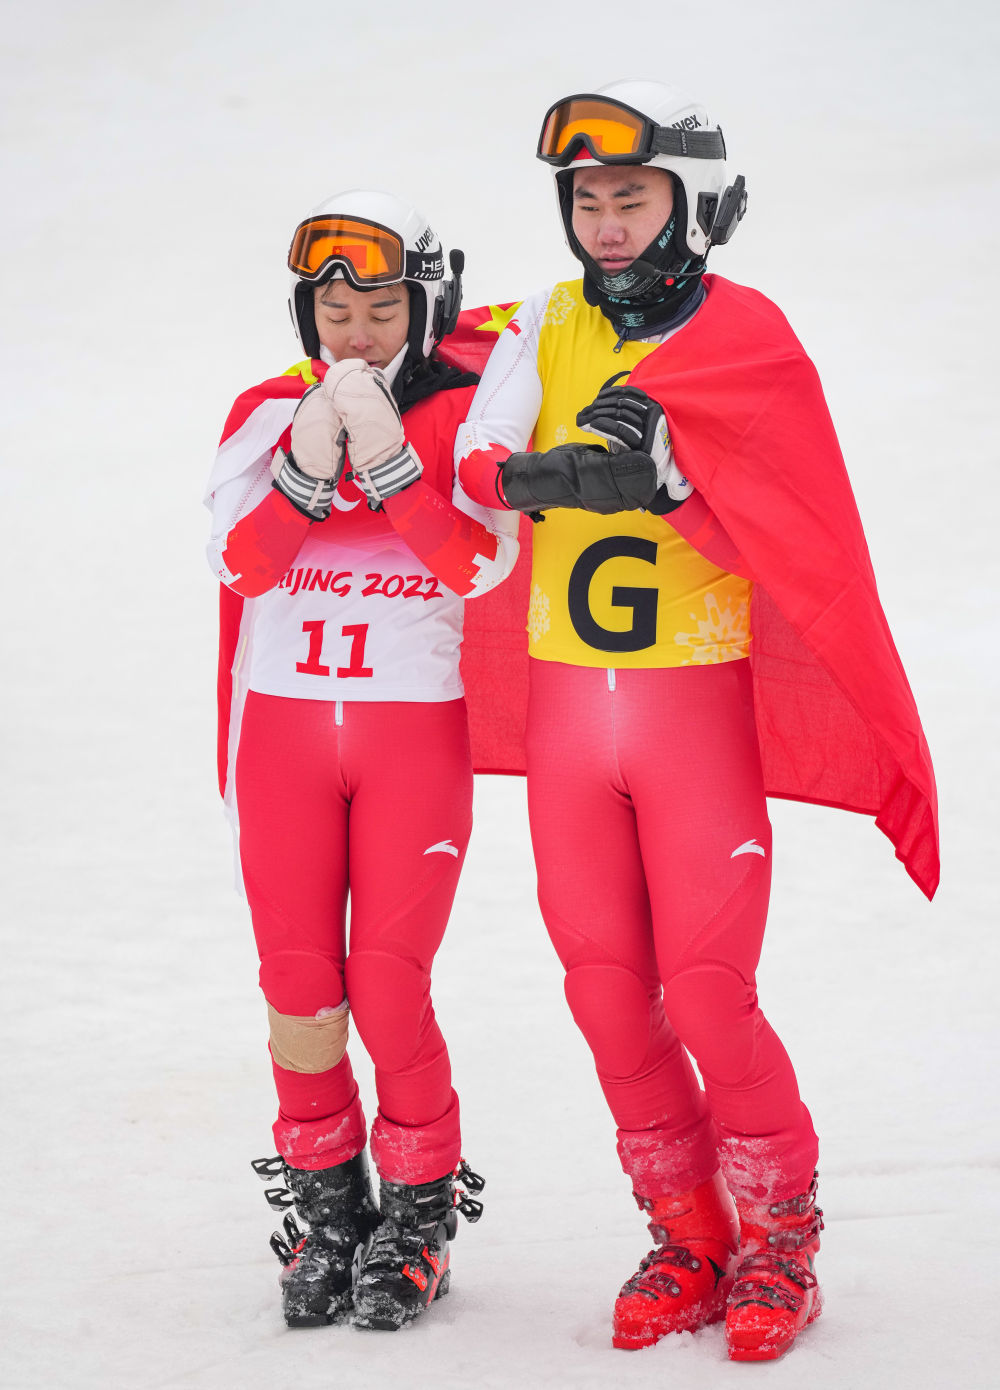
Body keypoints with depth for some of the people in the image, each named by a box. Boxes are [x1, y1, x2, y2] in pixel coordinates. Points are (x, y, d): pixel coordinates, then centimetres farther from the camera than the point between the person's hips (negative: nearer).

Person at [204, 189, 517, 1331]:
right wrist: (308, 464, -21)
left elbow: (481, 562, -14)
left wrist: (387, 457, -22)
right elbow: (237, 559, -7)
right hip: (283, 724, 3)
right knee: (298, 978, 4)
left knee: (390, 983, -7)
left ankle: (421, 1209, 10)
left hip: (415, 730, -3)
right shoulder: (269, 412, 6)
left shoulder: (463, 415, -1)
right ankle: (323, 1195, 21)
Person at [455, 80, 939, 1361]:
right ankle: (687, 1234, 19)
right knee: (606, 989, 6)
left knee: (706, 990, -8)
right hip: (567, 701, 4)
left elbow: (775, 546, -10)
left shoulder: (750, 343, -4)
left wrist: (667, 481, -25)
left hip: (697, 697, -4)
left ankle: (779, 1238, 9)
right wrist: (537, 473, -29)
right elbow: (477, 461, -8)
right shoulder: (545, 329, 7)